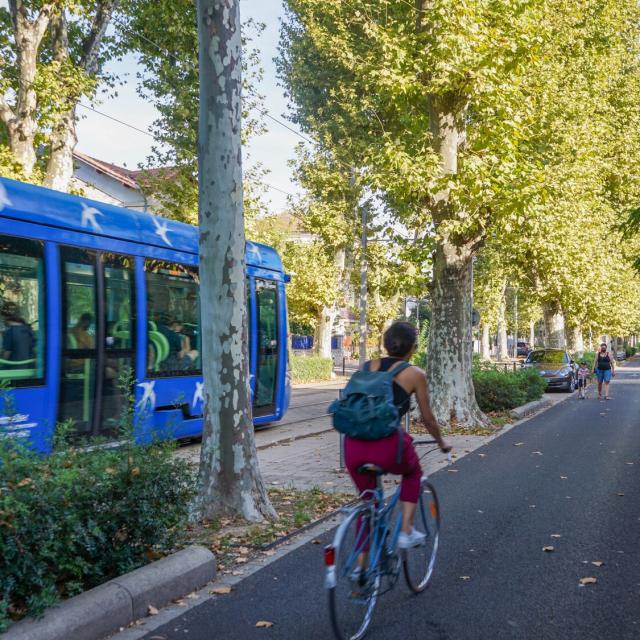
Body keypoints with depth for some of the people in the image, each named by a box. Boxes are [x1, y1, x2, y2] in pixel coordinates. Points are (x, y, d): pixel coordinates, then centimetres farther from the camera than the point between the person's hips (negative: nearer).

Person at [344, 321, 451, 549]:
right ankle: (406, 531, 21)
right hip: (387, 446, -3)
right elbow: (428, 418, 14)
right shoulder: (415, 374, 6)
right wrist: (441, 443, 32)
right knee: (413, 473, 32)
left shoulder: (369, 367, 17)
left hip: (354, 446, 4)